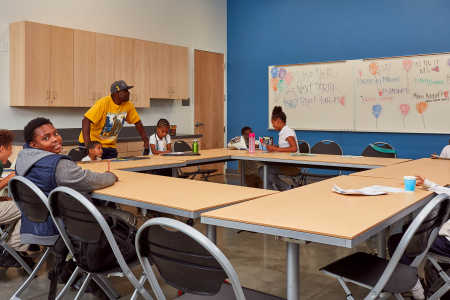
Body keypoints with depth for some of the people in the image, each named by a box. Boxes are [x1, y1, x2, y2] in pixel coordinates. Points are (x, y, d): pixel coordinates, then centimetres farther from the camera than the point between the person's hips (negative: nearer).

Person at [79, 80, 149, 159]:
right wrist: (88, 145, -38)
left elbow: (137, 122, 8)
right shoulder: (103, 103, -23)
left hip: (110, 146, 5)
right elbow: (86, 121, -29)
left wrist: (146, 141, 6)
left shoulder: (128, 105, -5)